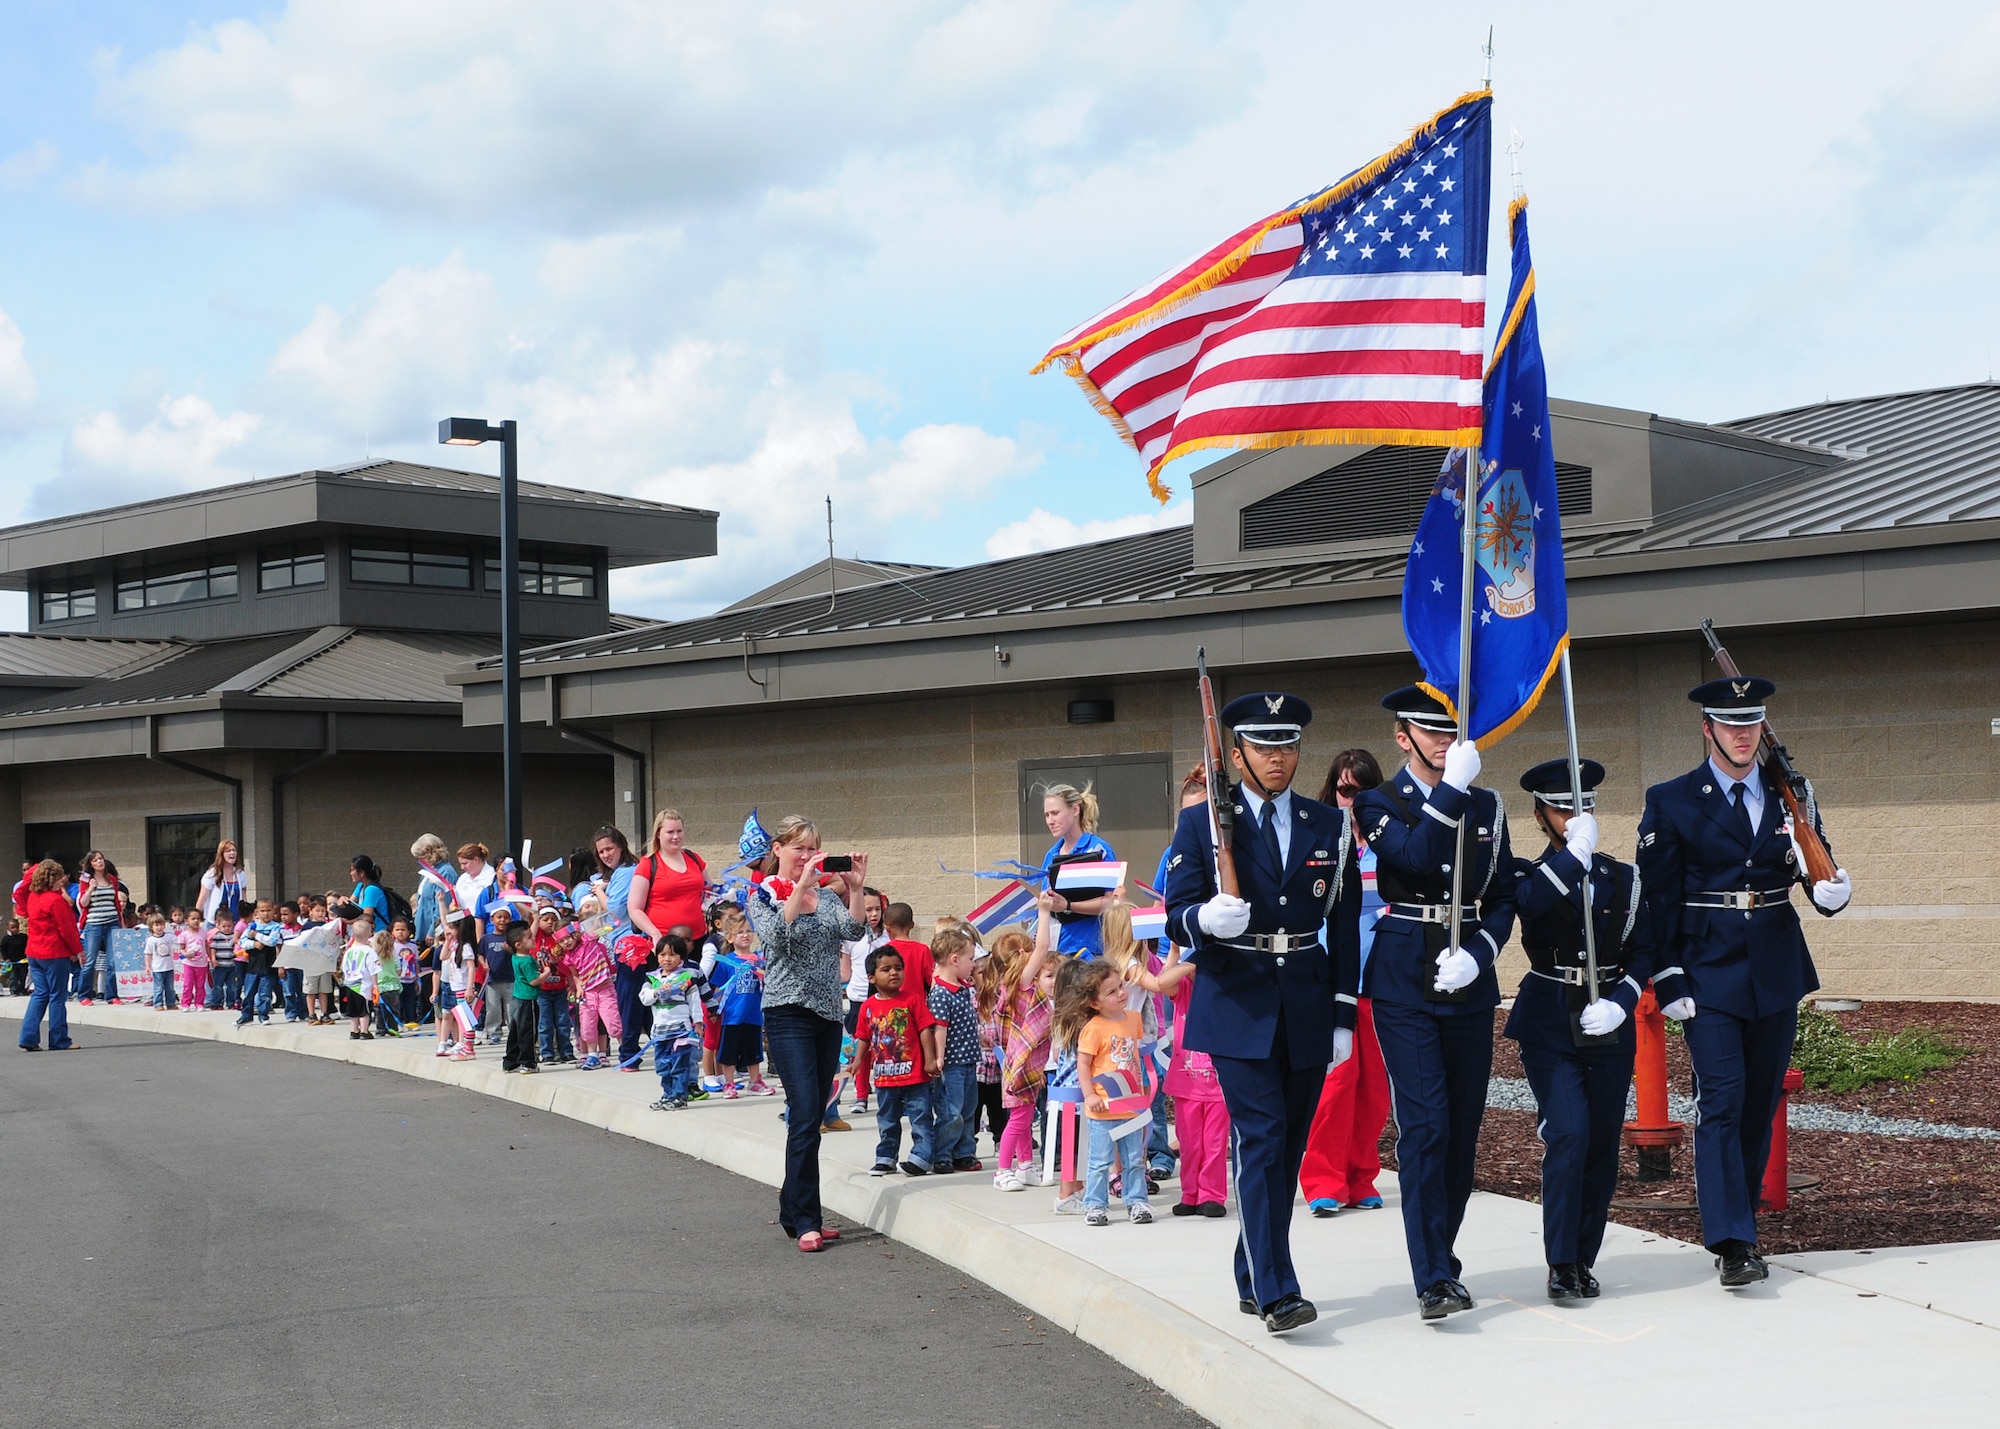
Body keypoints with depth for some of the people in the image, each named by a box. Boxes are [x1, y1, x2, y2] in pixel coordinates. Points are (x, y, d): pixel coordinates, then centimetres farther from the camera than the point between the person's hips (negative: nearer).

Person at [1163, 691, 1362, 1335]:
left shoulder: (1330, 825, 9)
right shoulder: (1201, 822, 1)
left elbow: (1344, 925, 10)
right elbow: (1177, 914, -3)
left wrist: (1344, 1015, 7)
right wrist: (1208, 918, -27)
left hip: (1308, 1006, 4)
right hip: (1238, 1004, -4)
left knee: (1288, 1146, 9)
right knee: (1261, 1139, -12)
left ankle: (1254, 1279, 22)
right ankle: (1276, 1294, -14)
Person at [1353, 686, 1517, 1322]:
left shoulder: (1487, 807, 12)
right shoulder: (1379, 803, 0)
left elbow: (1503, 899, 9)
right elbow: (1414, 856, -20)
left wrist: (1476, 953, -8)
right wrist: (1453, 788, -23)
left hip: (1470, 984, 4)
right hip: (1405, 985, -4)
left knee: (1463, 1127, 9)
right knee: (1425, 1126, -11)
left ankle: (1439, 1255, 25)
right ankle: (1434, 1278, -10)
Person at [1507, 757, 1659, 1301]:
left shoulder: (1622, 878, 10)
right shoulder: (1528, 875, 1)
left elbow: (1642, 950, 7)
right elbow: (1528, 903, -24)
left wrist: (1621, 1001, -9)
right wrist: (1574, 853, -25)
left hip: (1609, 1028, 3)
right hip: (1550, 1026, -3)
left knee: (1603, 1144, 5)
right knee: (1569, 1135, -16)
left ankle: (1584, 1259, 18)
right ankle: (1561, 1264, -8)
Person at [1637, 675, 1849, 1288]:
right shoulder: (1671, 802, -1)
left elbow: (1816, 871, 12)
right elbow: (1656, 898, -2)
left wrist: (1832, 890, -13)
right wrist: (1668, 981, -7)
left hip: (1776, 972, 4)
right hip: (1708, 973, -4)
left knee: (1760, 1106, 9)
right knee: (1721, 1104, -11)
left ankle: (1738, 1225, 22)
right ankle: (1732, 1244, -13)